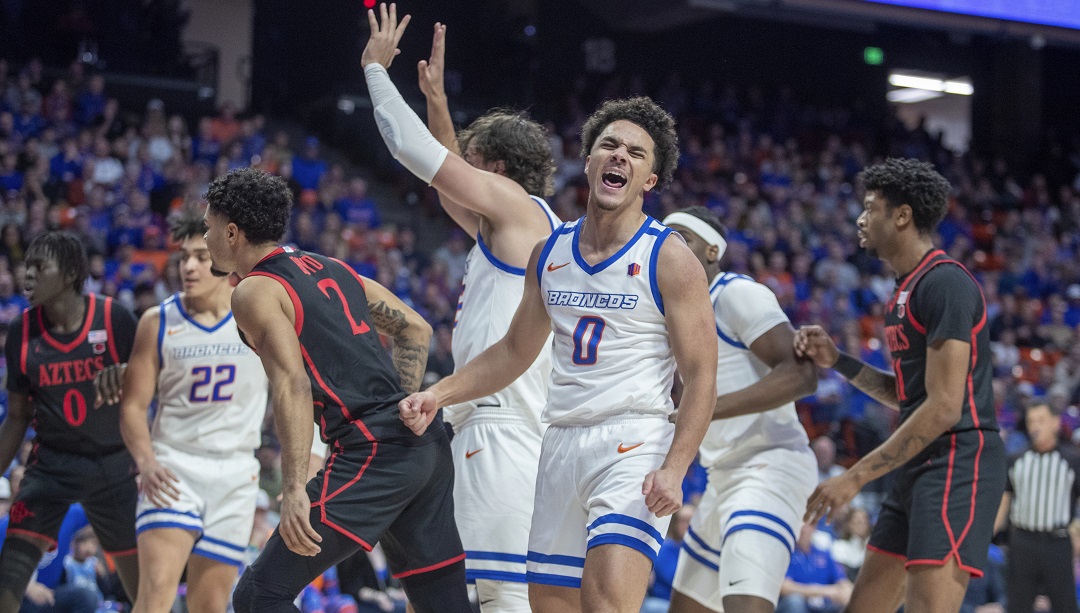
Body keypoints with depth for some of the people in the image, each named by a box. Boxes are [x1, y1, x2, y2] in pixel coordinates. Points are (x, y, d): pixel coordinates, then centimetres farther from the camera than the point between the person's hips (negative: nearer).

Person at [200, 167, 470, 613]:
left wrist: (294, 490, -21)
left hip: (371, 454, -8)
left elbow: (292, 386, -16)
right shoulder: (332, 268, 22)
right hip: (428, 446, 8)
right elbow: (416, 330, 23)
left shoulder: (255, 291, -2)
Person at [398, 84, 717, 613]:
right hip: (561, 444, 6)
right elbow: (514, 352, 22)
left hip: (634, 444, -6)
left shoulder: (669, 260, -5)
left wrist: (674, 470, -20)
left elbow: (701, 377, -9)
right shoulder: (549, 253, 11)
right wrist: (439, 394, 11)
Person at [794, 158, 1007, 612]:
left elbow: (943, 407, -20)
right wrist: (837, 362, 10)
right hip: (918, 469, 11)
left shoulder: (945, 283, -14)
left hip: (957, 462, -11)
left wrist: (854, 478, -18)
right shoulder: (906, 290, 18)